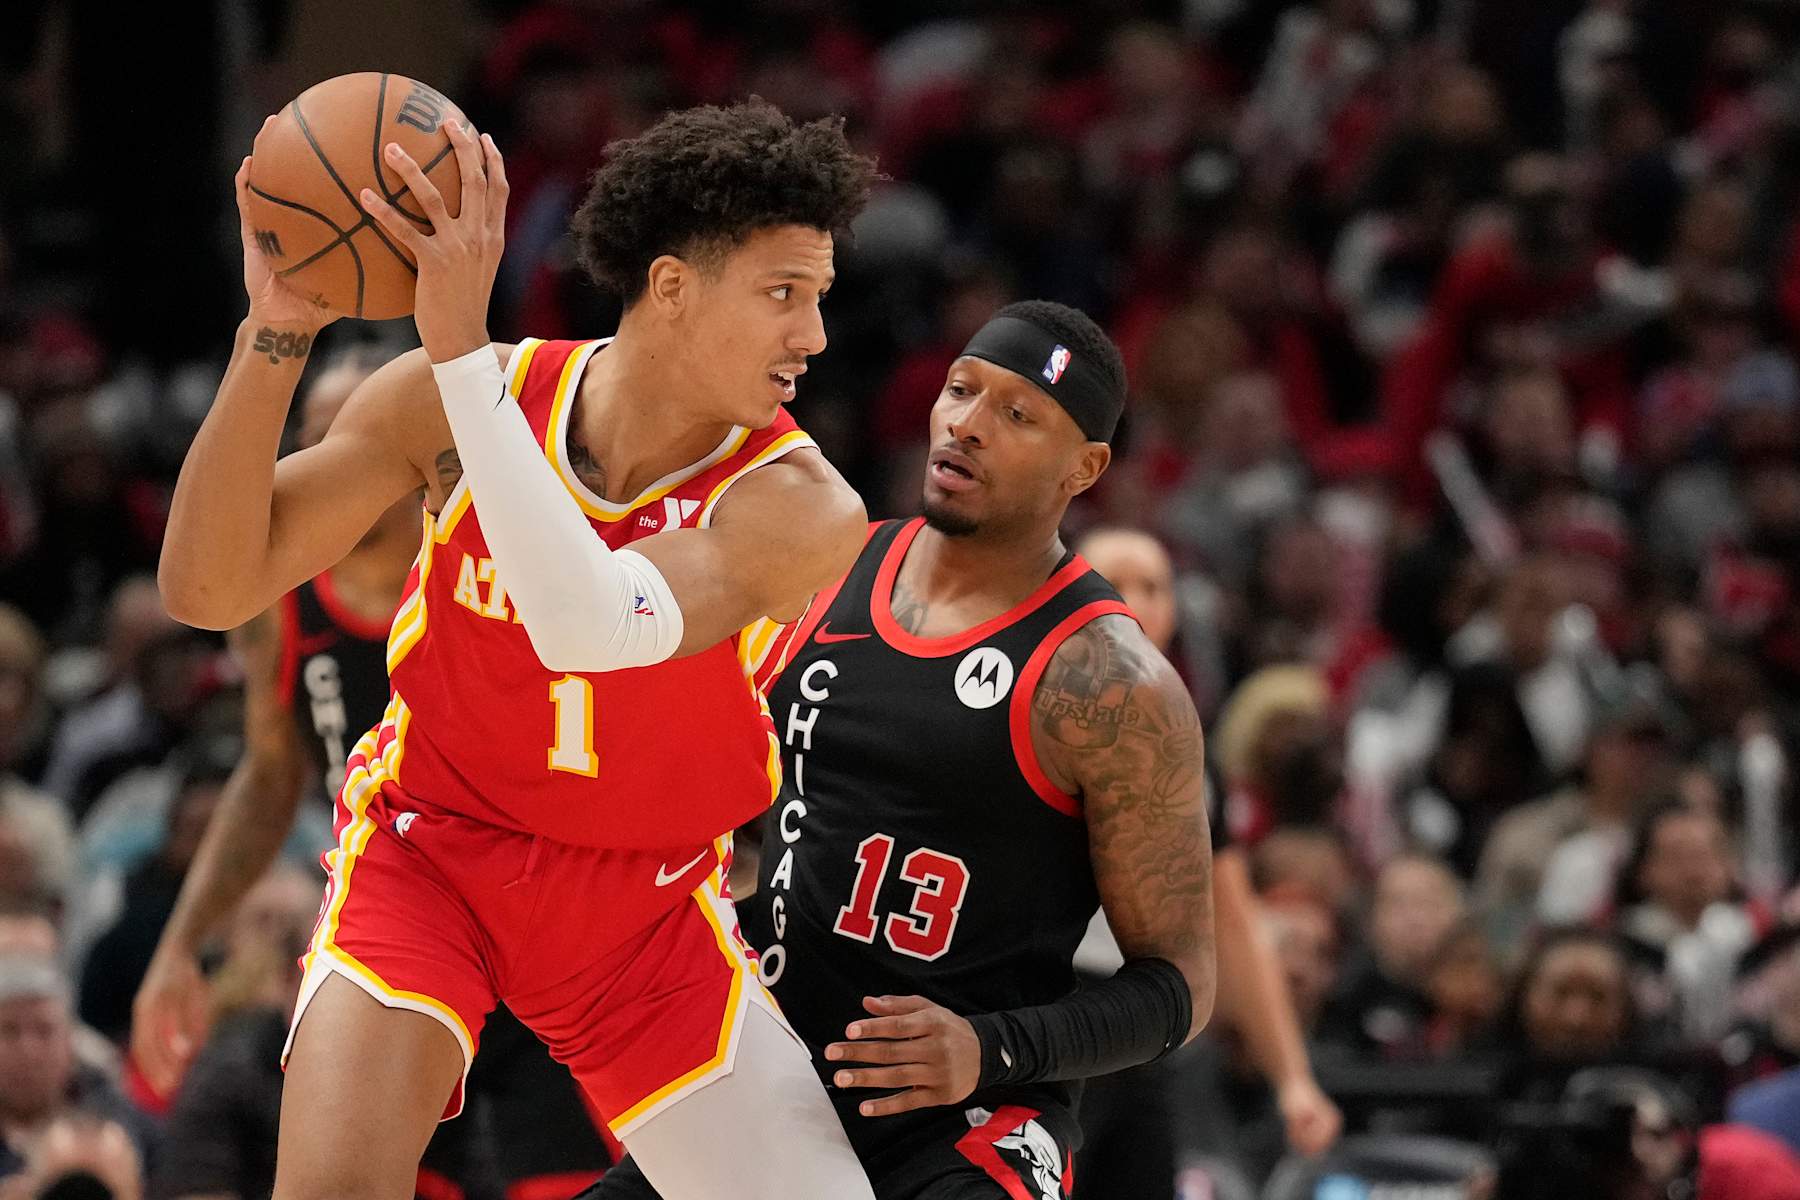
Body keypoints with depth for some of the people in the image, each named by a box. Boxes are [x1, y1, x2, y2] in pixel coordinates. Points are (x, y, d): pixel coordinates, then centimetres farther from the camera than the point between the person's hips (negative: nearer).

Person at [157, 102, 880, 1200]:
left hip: (644, 899, 1)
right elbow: (211, 589, -14)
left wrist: (464, 345, -44)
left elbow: (594, 625, -40)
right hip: (430, 848, -1)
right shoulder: (459, 398, -13)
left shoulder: (800, 508, -21)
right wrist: (276, 335, -28)